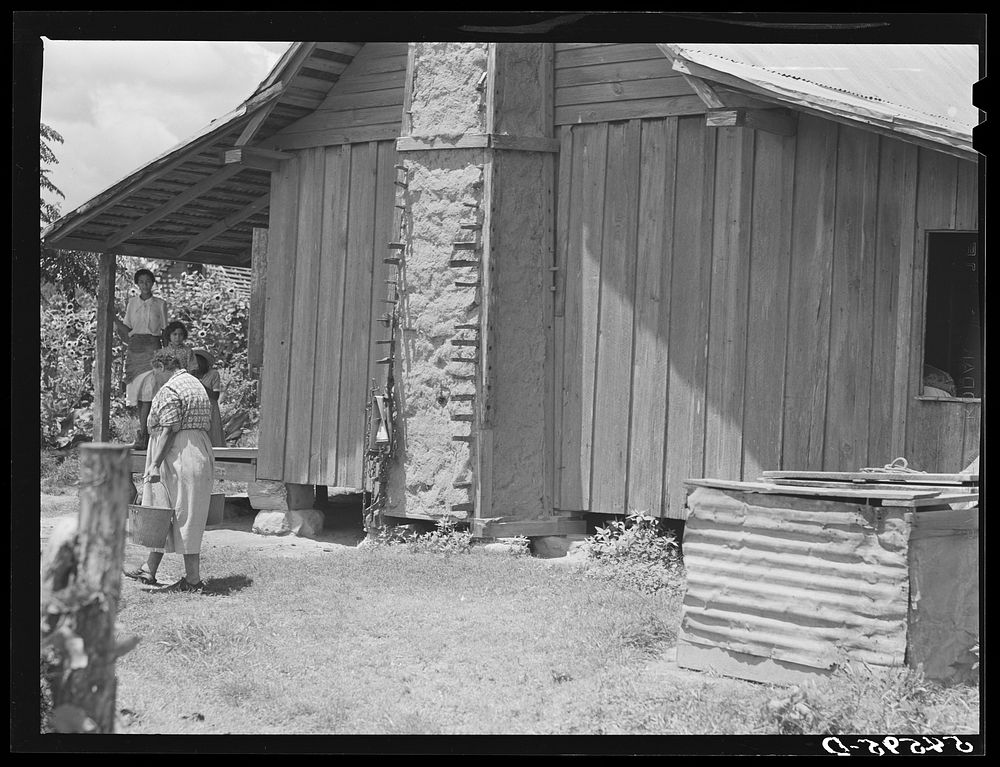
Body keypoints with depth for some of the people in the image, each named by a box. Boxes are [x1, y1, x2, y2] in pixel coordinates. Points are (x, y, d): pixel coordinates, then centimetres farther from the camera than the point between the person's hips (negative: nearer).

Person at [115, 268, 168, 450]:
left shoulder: (160, 304, 6)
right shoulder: (132, 302, 12)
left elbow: (165, 331, 7)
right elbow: (127, 329, 14)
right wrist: (114, 318, -1)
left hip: (152, 347, -3)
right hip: (135, 347, 3)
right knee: (137, 392, 3)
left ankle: (141, 435, -19)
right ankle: (146, 433, 11)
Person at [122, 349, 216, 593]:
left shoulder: (170, 390, -12)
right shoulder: (197, 385, 17)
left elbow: (168, 431, -19)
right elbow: (205, 425, 17)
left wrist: (155, 464, -19)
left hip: (177, 459, -10)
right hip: (199, 453, 10)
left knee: (184, 518, -5)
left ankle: (193, 580, -2)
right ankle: (149, 570, 22)